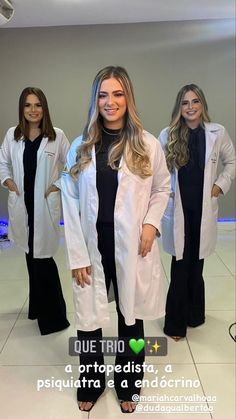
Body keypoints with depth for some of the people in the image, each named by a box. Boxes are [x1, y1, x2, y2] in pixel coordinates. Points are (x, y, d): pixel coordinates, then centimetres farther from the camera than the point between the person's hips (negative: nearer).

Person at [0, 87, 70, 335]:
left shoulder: (57, 136, -5)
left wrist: (58, 186, -8)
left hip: (45, 205, -4)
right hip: (22, 204, 4)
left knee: (42, 256, -3)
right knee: (31, 255, 15)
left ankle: (53, 316, 12)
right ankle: (38, 307, 35)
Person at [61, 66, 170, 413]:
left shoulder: (147, 144, -3)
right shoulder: (81, 147, -1)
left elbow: (162, 188, 8)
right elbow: (70, 202, -2)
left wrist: (151, 222, -9)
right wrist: (77, 255, -6)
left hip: (132, 248, 0)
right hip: (93, 247, 1)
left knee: (131, 318, 15)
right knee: (88, 319, 10)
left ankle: (127, 386, 41)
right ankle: (91, 384, 40)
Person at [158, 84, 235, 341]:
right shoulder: (167, 135, -2)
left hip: (203, 208, 1)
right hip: (177, 208, -1)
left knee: (196, 263, 14)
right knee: (180, 265, 2)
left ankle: (193, 314, 35)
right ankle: (176, 322, 19)